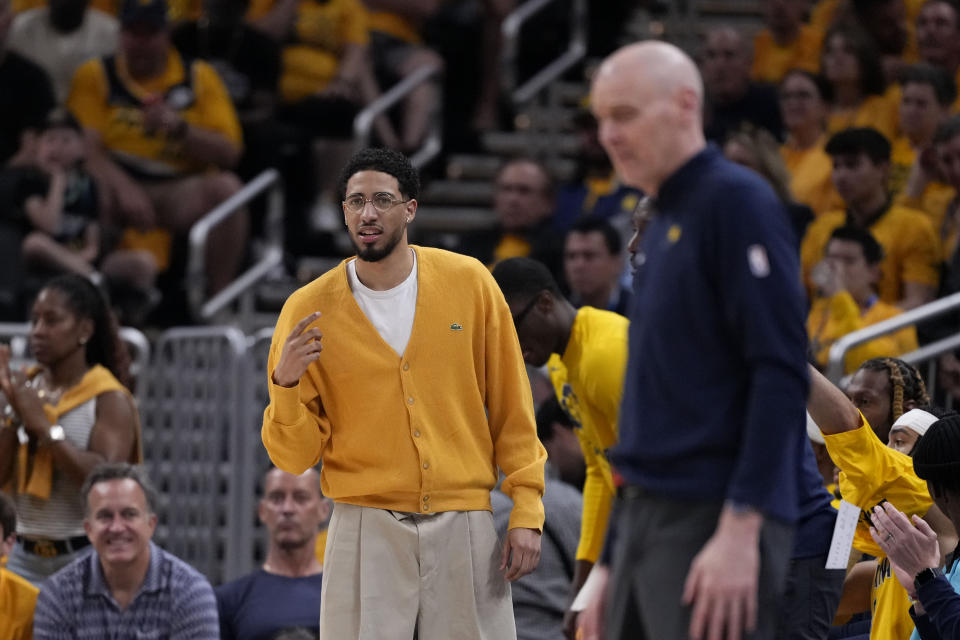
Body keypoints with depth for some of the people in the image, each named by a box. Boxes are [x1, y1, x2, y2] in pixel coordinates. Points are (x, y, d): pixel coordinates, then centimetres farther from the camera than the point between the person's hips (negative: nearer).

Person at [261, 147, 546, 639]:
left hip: (464, 525, 1)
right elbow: (295, 457, 2)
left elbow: (511, 408, 7)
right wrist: (286, 385, -16)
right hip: (367, 529, -1)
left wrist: (526, 513, 0)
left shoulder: (469, 284, 2)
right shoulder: (309, 310, -1)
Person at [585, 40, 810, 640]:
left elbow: (781, 373, -16)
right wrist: (611, 563, 21)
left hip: (717, 523, -9)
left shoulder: (737, 202, -8)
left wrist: (740, 530, -22)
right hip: (646, 522, 9)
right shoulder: (659, 227, 18)